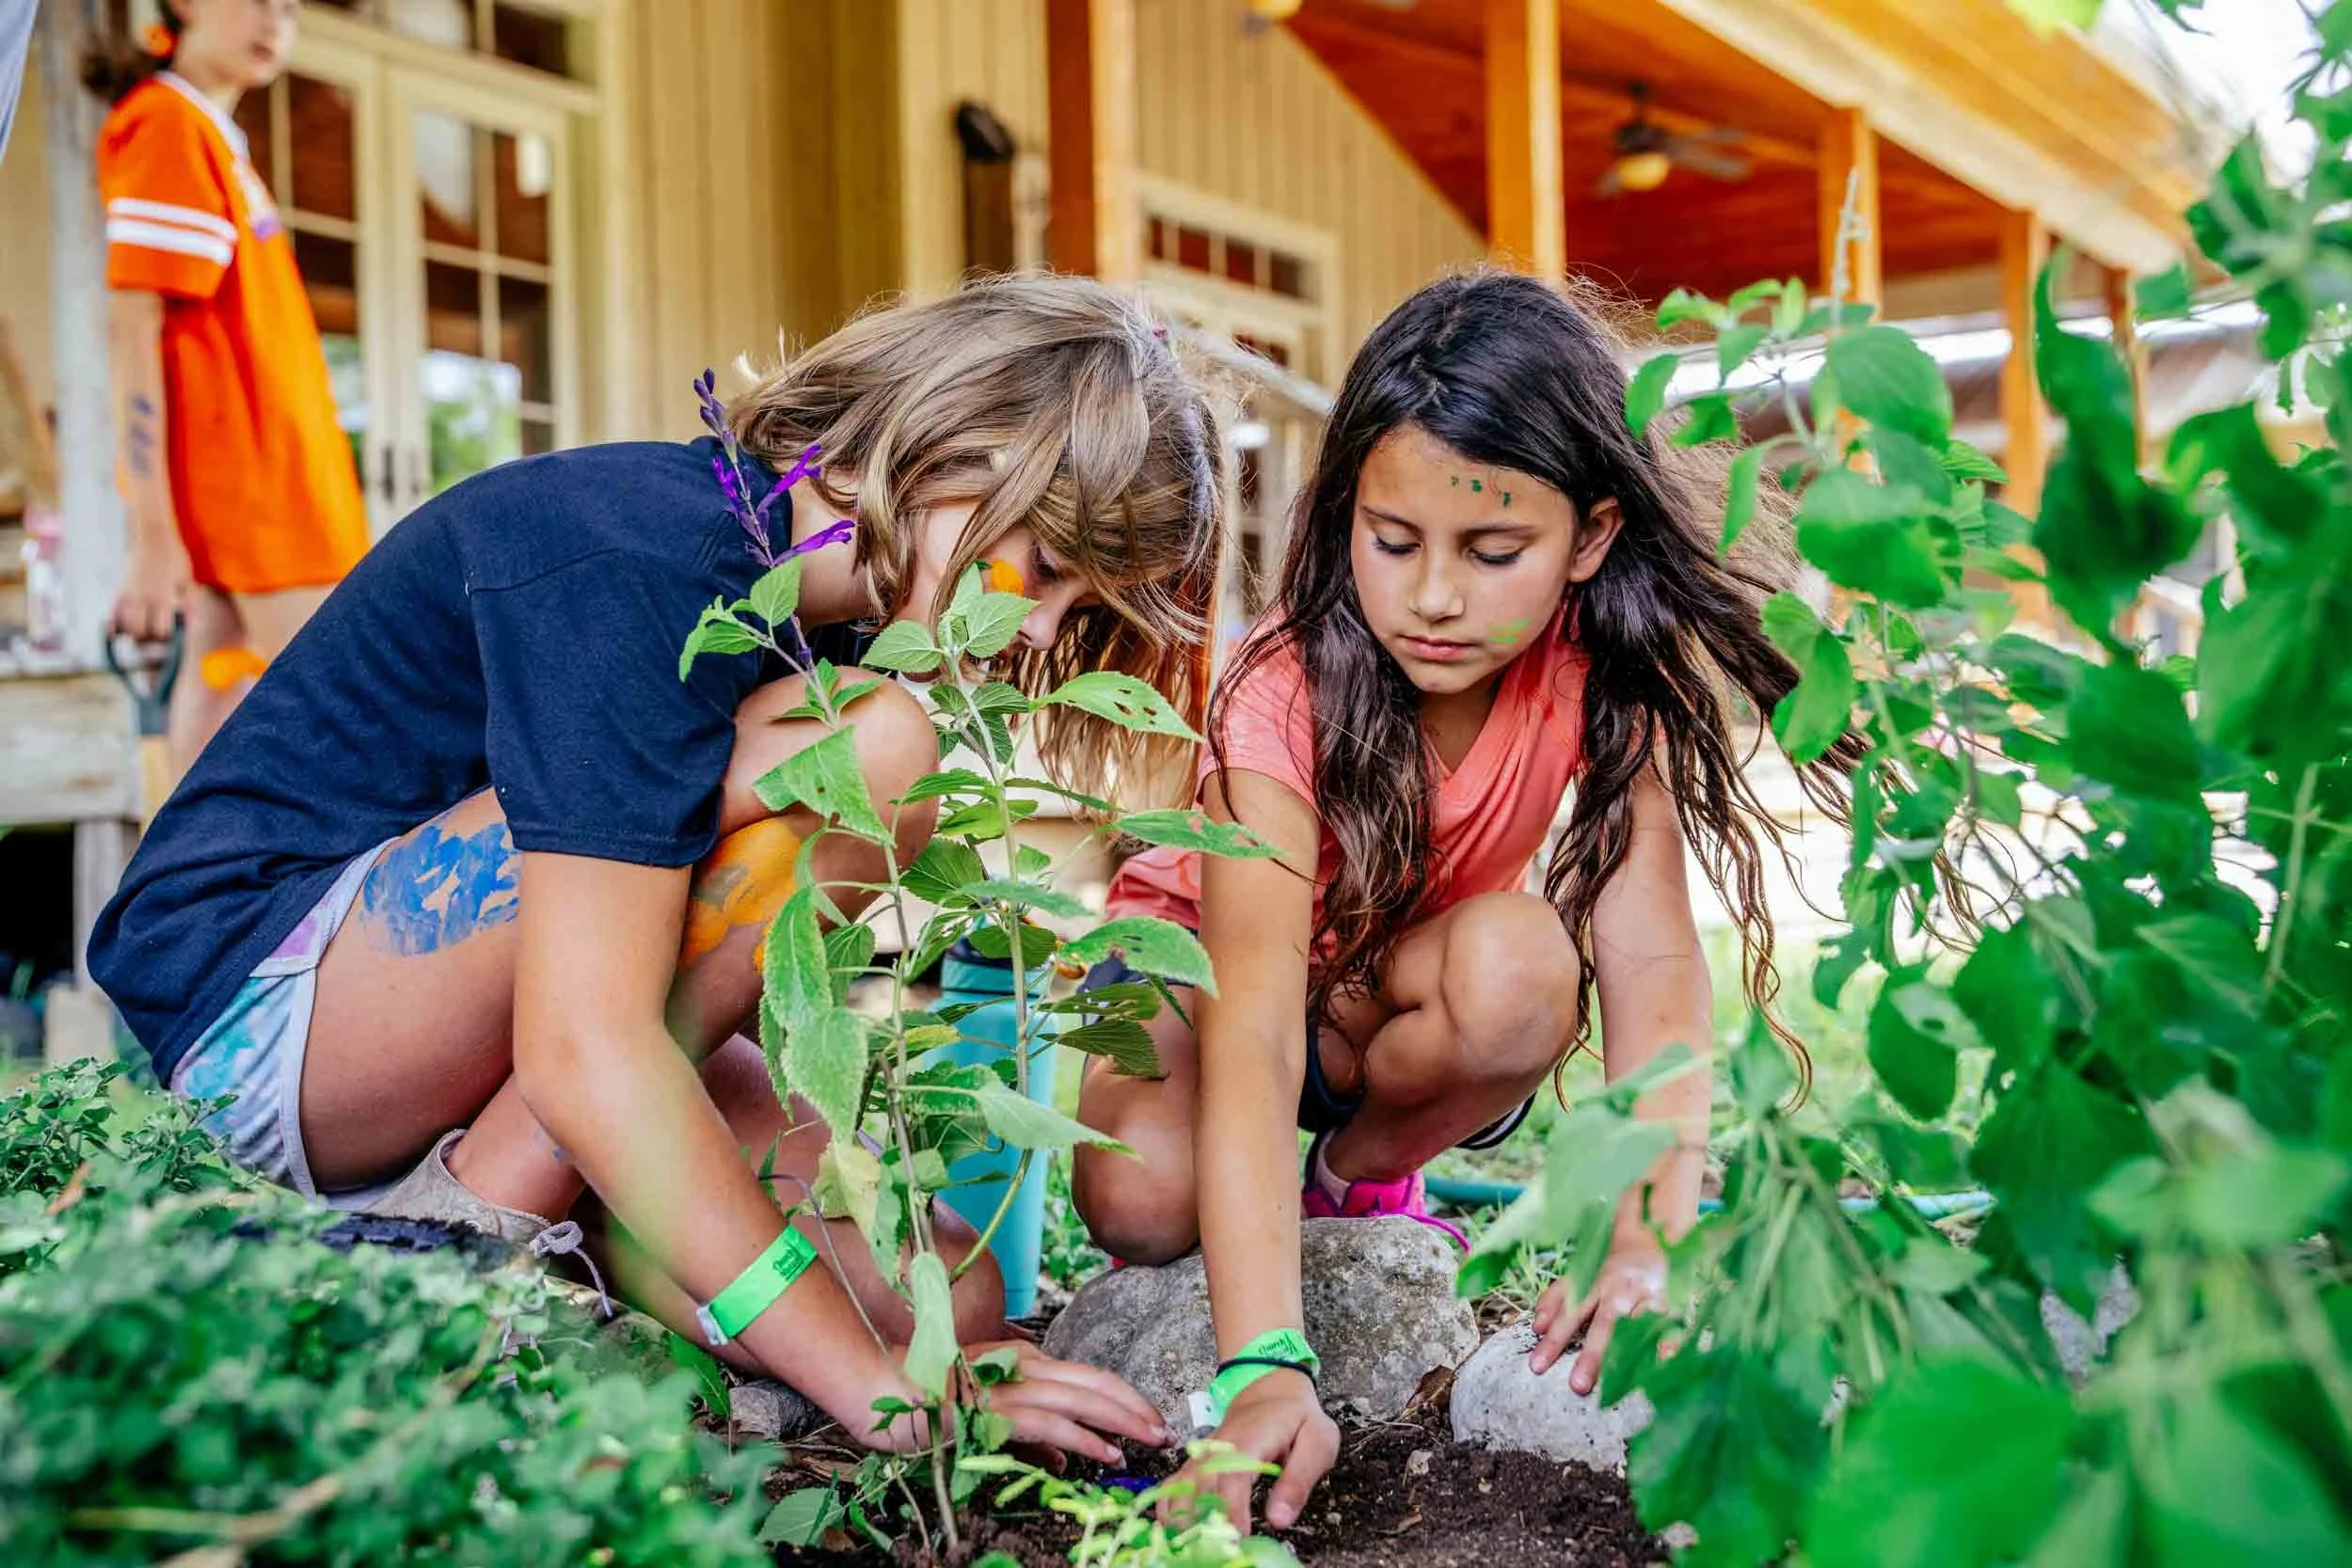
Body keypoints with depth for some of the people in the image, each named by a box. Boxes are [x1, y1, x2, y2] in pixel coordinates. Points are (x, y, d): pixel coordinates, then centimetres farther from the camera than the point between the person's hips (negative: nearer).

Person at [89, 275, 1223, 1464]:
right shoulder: (644, 556, -24)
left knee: (948, 1297, -10)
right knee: (865, 748, -27)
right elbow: (585, 1051, -32)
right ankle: (460, 1234, -15)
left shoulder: (831, 606, 4)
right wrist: (874, 1382, -31)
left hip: (475, 1082, 8)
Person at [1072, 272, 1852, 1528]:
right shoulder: (1291, 689, -33)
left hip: (1396, 1000, 3)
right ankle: (1269, 1200, 4)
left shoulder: (1597, 662, -22)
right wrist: (1264, 1364, -54)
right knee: (1142, 1199, -33)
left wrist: (1646, 1244, -41)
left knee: (1522, 965, -33)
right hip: (1201, 966, -2)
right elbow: (1253, 1026, -43)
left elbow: (1649, 954, -27)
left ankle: (1362, 1181, -3)